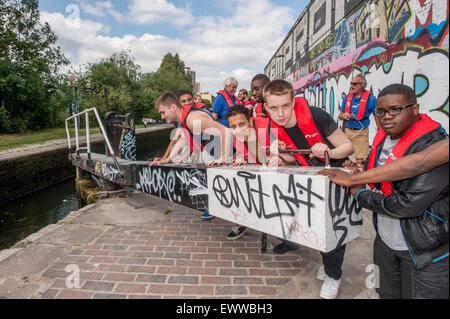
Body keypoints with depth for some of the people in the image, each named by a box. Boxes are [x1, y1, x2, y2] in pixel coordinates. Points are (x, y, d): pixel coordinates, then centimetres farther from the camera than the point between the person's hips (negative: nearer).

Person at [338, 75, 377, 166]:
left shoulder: (370, 98, -5)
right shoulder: (347, 97, 9)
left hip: (360, 133, -4)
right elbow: (340, 116, 15)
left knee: (360, 160, -6)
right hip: (347, 131, 4)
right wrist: (343, 116, -8)